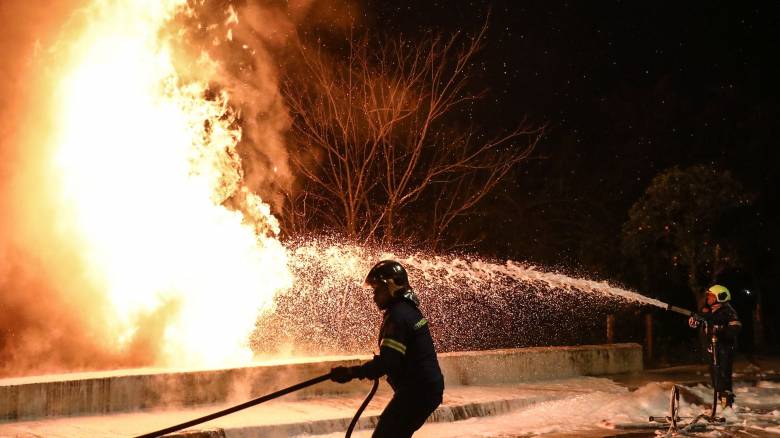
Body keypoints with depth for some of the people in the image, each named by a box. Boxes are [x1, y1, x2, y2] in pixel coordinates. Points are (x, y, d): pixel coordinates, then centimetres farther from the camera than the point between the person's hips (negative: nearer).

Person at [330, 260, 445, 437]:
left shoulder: (398, 315, -19)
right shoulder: (408, 309, 13)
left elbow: (387, 362, -26)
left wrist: (350, 373, -23)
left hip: (417, 391, -10)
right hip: (429, 388, 10)